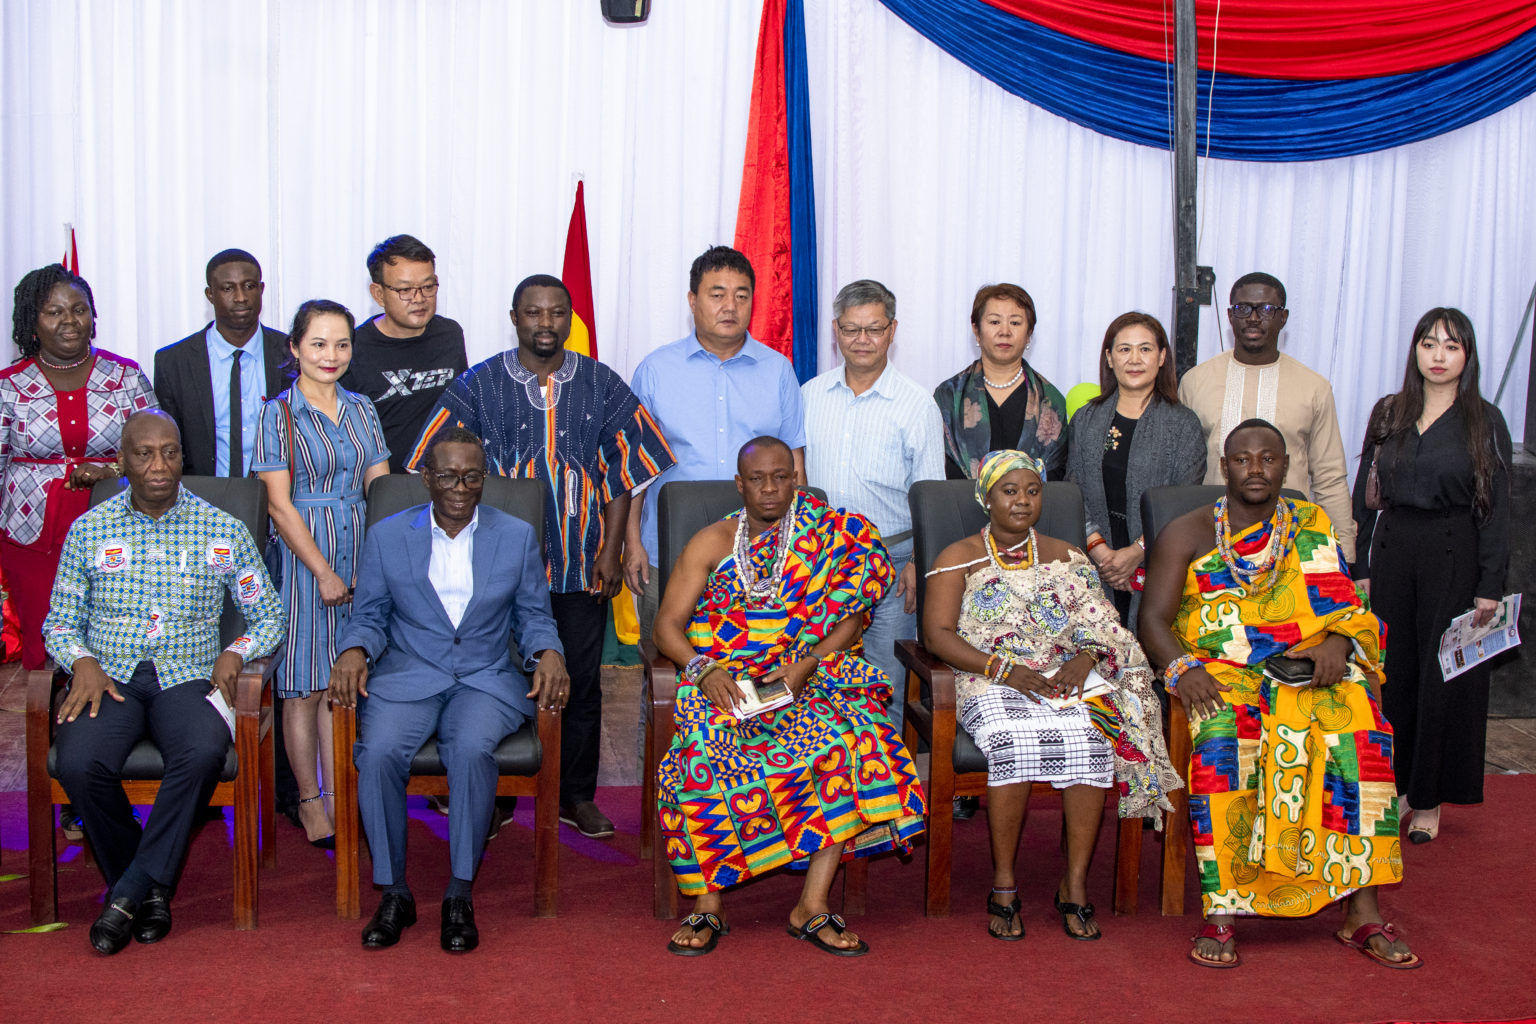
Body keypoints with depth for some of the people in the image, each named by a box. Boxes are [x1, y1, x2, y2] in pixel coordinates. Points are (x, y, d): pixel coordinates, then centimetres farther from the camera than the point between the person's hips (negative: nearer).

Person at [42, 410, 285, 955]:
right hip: (109, 678, 1)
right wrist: (83, 661, -6)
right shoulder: (88, 531, 10)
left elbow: (269, 617, 13)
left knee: (204, 752, -35)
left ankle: (128, 892, -20)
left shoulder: (224, 531, 8)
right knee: (80, 763, -31)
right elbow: (59, 623, 15)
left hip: (187, 678, -1)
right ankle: (150, 890, -8)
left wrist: (235, 652, -7)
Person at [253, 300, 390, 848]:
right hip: (302, 556, -4)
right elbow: (279, 504, -8)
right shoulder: (278, 414, -4)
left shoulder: (362, 410, 10)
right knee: (305, 687, 2)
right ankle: (310, 801, 14)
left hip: (360, 552, 4)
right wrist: (324, 571, -13)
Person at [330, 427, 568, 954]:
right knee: (379, 752, -30)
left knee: (472, 748, -34)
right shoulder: (387, 536, 9)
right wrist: (354, 651, -10)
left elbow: (534, 616, 13)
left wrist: (549, 653, -8)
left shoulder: (517, 536, 9)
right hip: (407, 677, 1)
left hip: (487, 678, 0)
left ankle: (461, 894, -20)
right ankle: (393, 891, -12)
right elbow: (369, 616, 12)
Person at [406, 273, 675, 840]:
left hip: (581, 564, 1)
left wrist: (611, 552, -1)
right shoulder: (478, 386, 0)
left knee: (582, 680, 7)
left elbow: (624, 471, 6)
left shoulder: (602, 385, 4)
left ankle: (578, 795, 20)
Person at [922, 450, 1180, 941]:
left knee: (1090, 739, -30)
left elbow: (1101, 627, 13)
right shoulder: (958, 558, 9)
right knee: (1014, 741, -35)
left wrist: (1085, 659, -11)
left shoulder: (1066, 558, 19)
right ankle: (1003, 884, -22)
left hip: (1063, 677, 3)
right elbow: (937, 634, -3)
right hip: (990, 681, -2)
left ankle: (1075, 886, -21)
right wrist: (1005, 669, -15)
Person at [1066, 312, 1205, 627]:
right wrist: (1098, 548, -10)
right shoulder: (1085, 420, 12)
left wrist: (1137, 552, -14)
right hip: (1096, 567, 2)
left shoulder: (1183, 425, 4)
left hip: (1156, 569, -1)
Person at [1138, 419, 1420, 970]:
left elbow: (1344, 608, 14)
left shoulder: (1314, 526, 18)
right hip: (1218, 675, -2)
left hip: (1308, 673, 2)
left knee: (1358, 733, -29)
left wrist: (1337, 642, -10)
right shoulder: (1187, 533, 10)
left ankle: (1362, 910, -26)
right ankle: (1220, 911, -34)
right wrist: (1182, 669, -18)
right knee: (1224, 738, -35)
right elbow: (1153, 619, 2)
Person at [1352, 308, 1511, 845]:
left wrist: (1490, 585, -8)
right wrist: (1359, 568, 4)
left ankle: (1429, 799, 13)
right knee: (1392, 672, 6)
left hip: (1453, 558, -3)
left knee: (1443, 675, 2)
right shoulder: (1389, 414, 7)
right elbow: (1364, 494, 9)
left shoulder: (1485, 420, -2)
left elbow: (1496, 508, -3)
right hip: (1392, 552, 3)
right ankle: (1393, 785, 19)